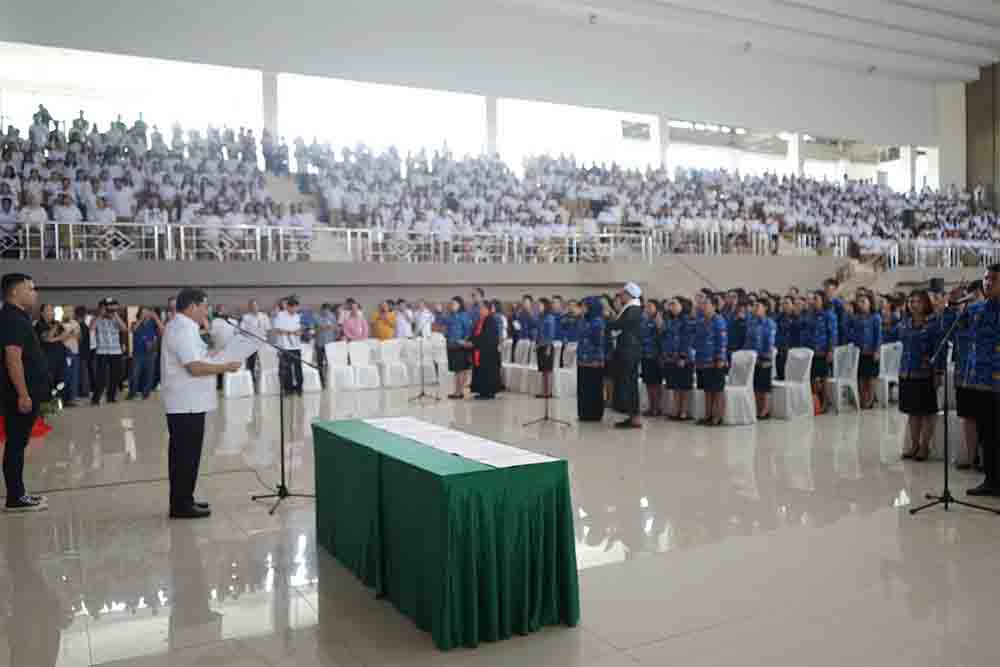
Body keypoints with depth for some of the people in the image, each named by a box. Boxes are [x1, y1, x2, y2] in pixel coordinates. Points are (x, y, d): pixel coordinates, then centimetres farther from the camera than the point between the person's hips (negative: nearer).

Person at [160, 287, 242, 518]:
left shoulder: (182, 326, 15)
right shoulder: (183, 329, -19)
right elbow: (195, 368, -25)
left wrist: (204, 328, 14)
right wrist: (226, 367, -16)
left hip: (186, 403, 11)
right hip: (187, 404, -11)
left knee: (184, 454, 16)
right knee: (186, 455, -3)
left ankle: (183, 500, 25)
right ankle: (181, 504, 5)